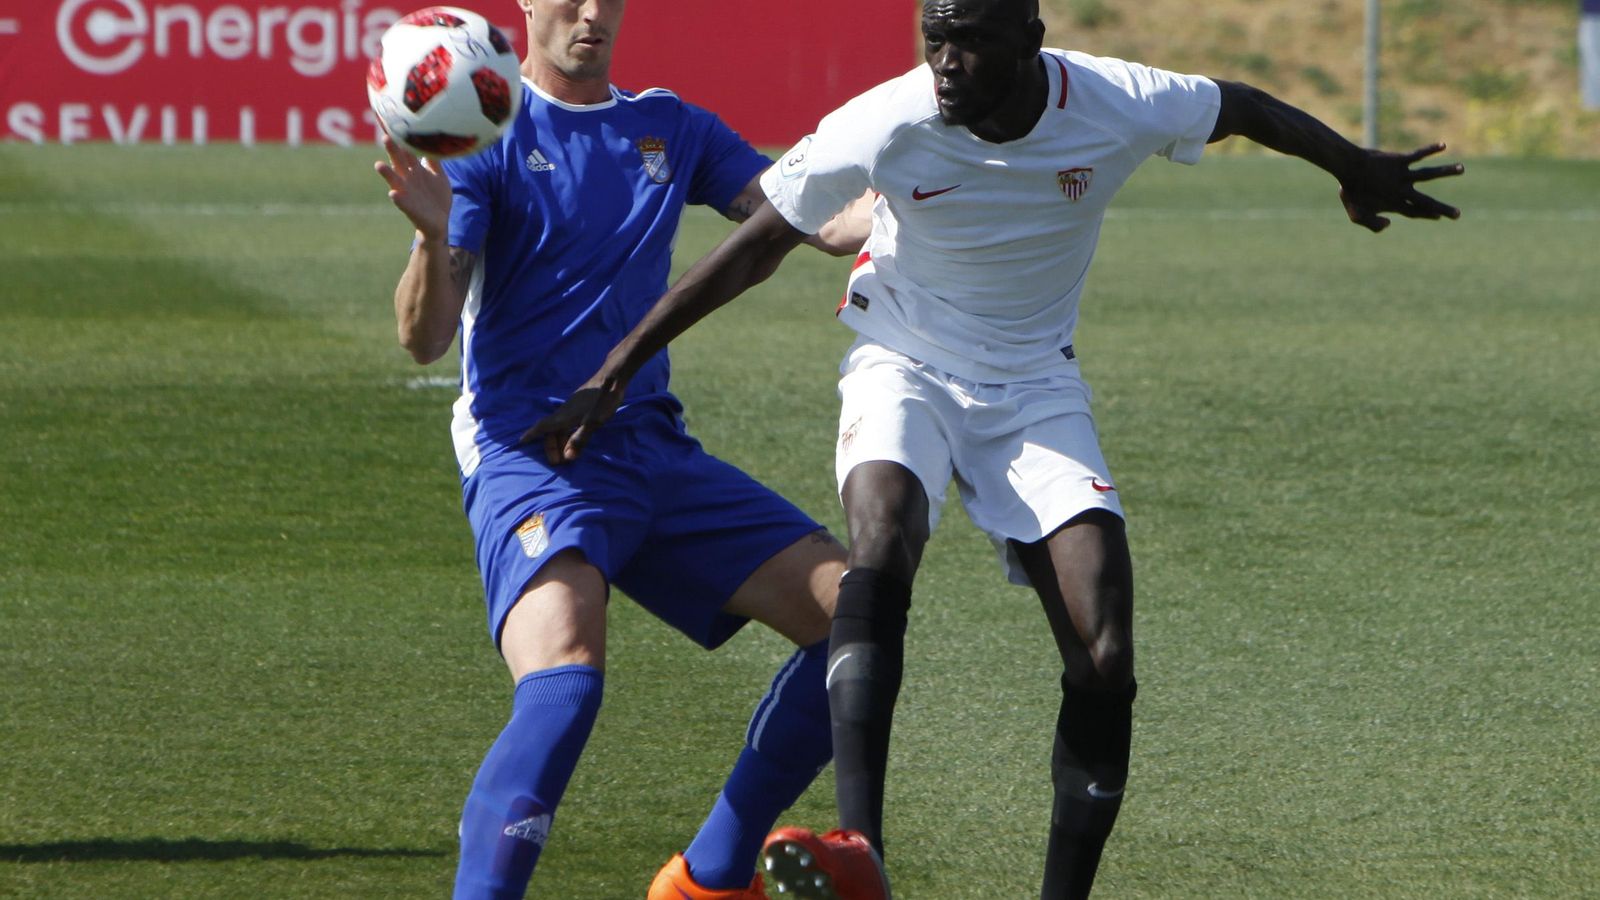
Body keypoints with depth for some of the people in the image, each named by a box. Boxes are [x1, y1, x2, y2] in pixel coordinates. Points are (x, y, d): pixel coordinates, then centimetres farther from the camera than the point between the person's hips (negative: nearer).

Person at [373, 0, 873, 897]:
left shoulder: (670, 128, 13)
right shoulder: (489, 130, -4)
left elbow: (827, 223, 9)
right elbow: (426, 339, -14)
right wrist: (434, 238, -34)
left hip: (653, 446, 6)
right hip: (528, 452, -6)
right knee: (564, 680, -31)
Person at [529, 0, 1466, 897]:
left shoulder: (1120, 106, -18)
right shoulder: (887, 126, -23)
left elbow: (1244, 107, 4)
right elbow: (754, 249, -14)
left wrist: (1359, 169, 22)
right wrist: (613, 375, -13)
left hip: (1037, 391, 3)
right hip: (905, 371, -2)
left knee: (1105, 665, -12)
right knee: (883, 537, -35)